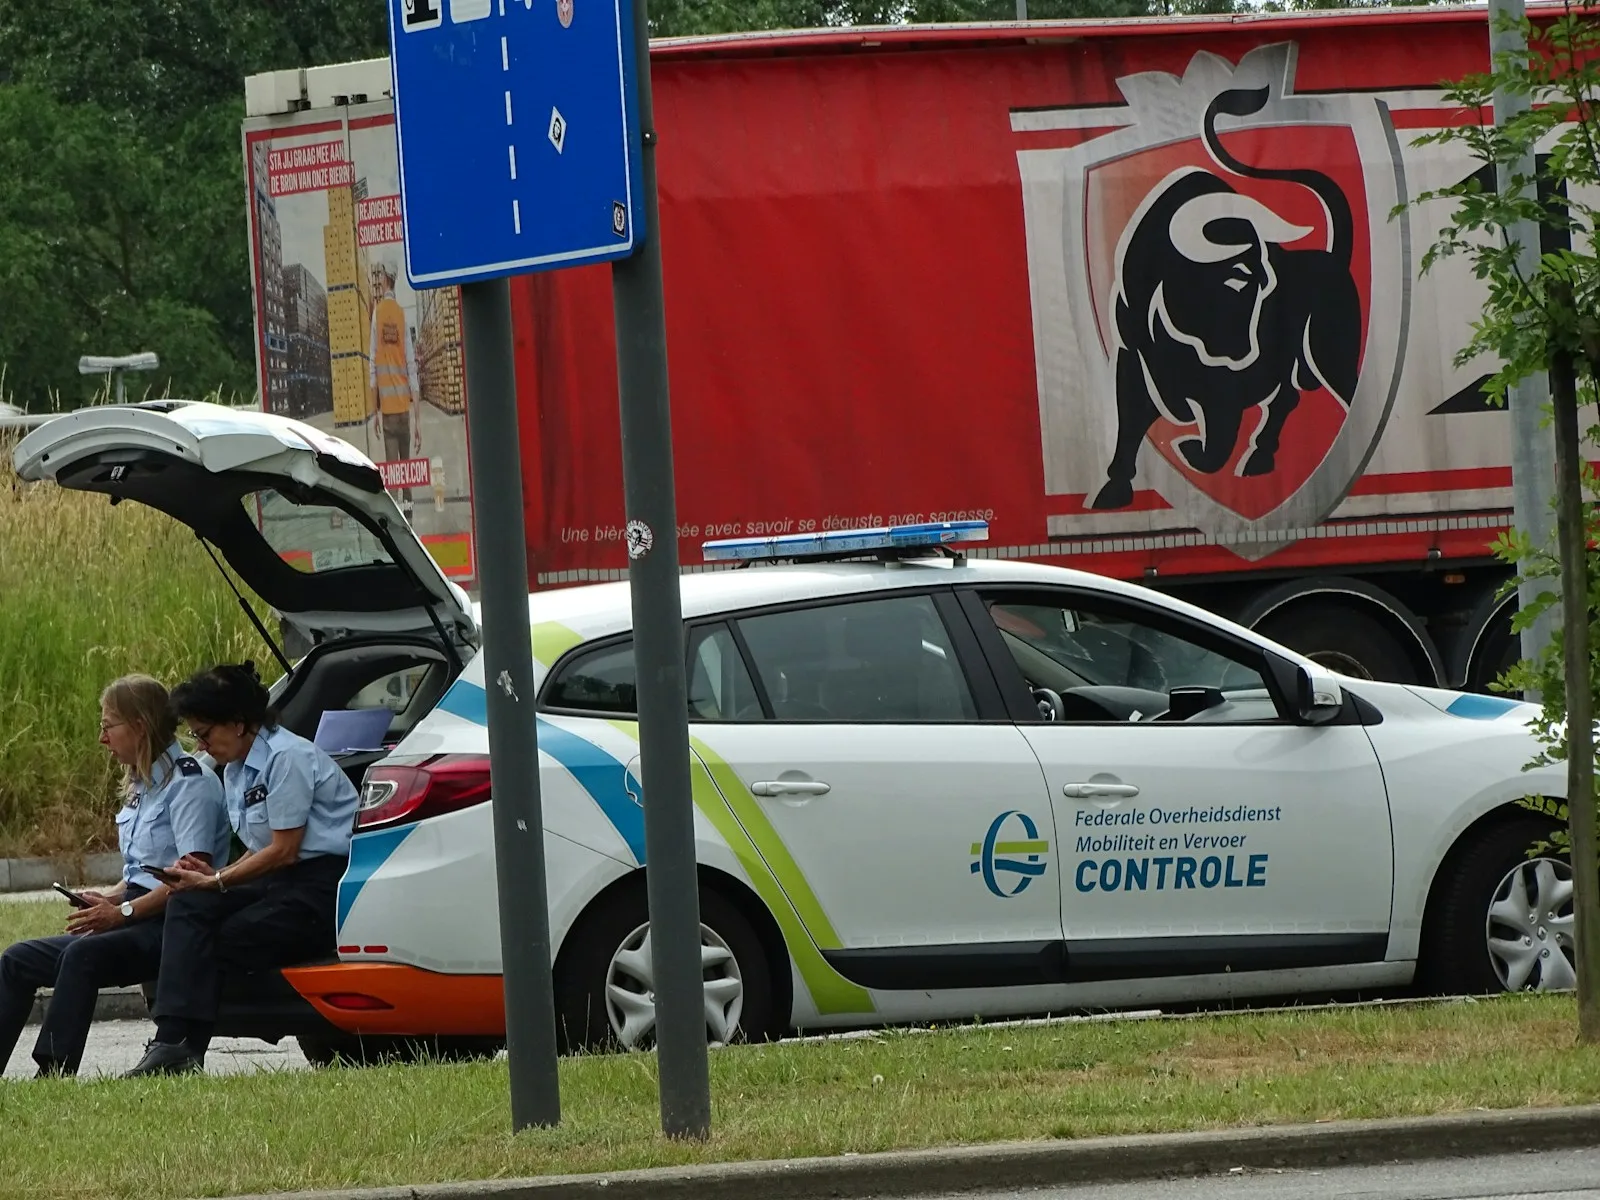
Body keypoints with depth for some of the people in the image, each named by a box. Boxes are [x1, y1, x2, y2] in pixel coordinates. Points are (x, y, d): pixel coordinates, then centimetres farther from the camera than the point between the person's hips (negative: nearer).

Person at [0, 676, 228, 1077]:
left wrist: (123, 912, -20)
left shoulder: (189, 782, -8)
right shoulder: (142, 786, 20)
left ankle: (54, 1073, -42)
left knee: (83, 954, -35)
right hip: (141, 921, 10)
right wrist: (109, 900, 5)